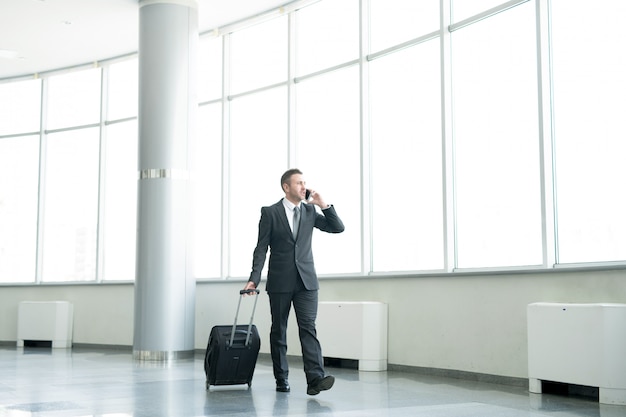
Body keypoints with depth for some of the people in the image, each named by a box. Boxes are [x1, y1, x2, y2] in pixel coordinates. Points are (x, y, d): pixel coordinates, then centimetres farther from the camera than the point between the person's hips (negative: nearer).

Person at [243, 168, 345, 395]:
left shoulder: (310, 211, 9)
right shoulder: (270, 212, -1)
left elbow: (338, 228, 5)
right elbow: (261, 248, -3)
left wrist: (323, 204, -5)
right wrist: (254, 279, -11)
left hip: (306, 280, 2)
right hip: (280, 281, -1)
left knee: (308, 327, -10)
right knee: (278, 330, 7)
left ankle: (316, 378, -18)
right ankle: (281, 379, 17)